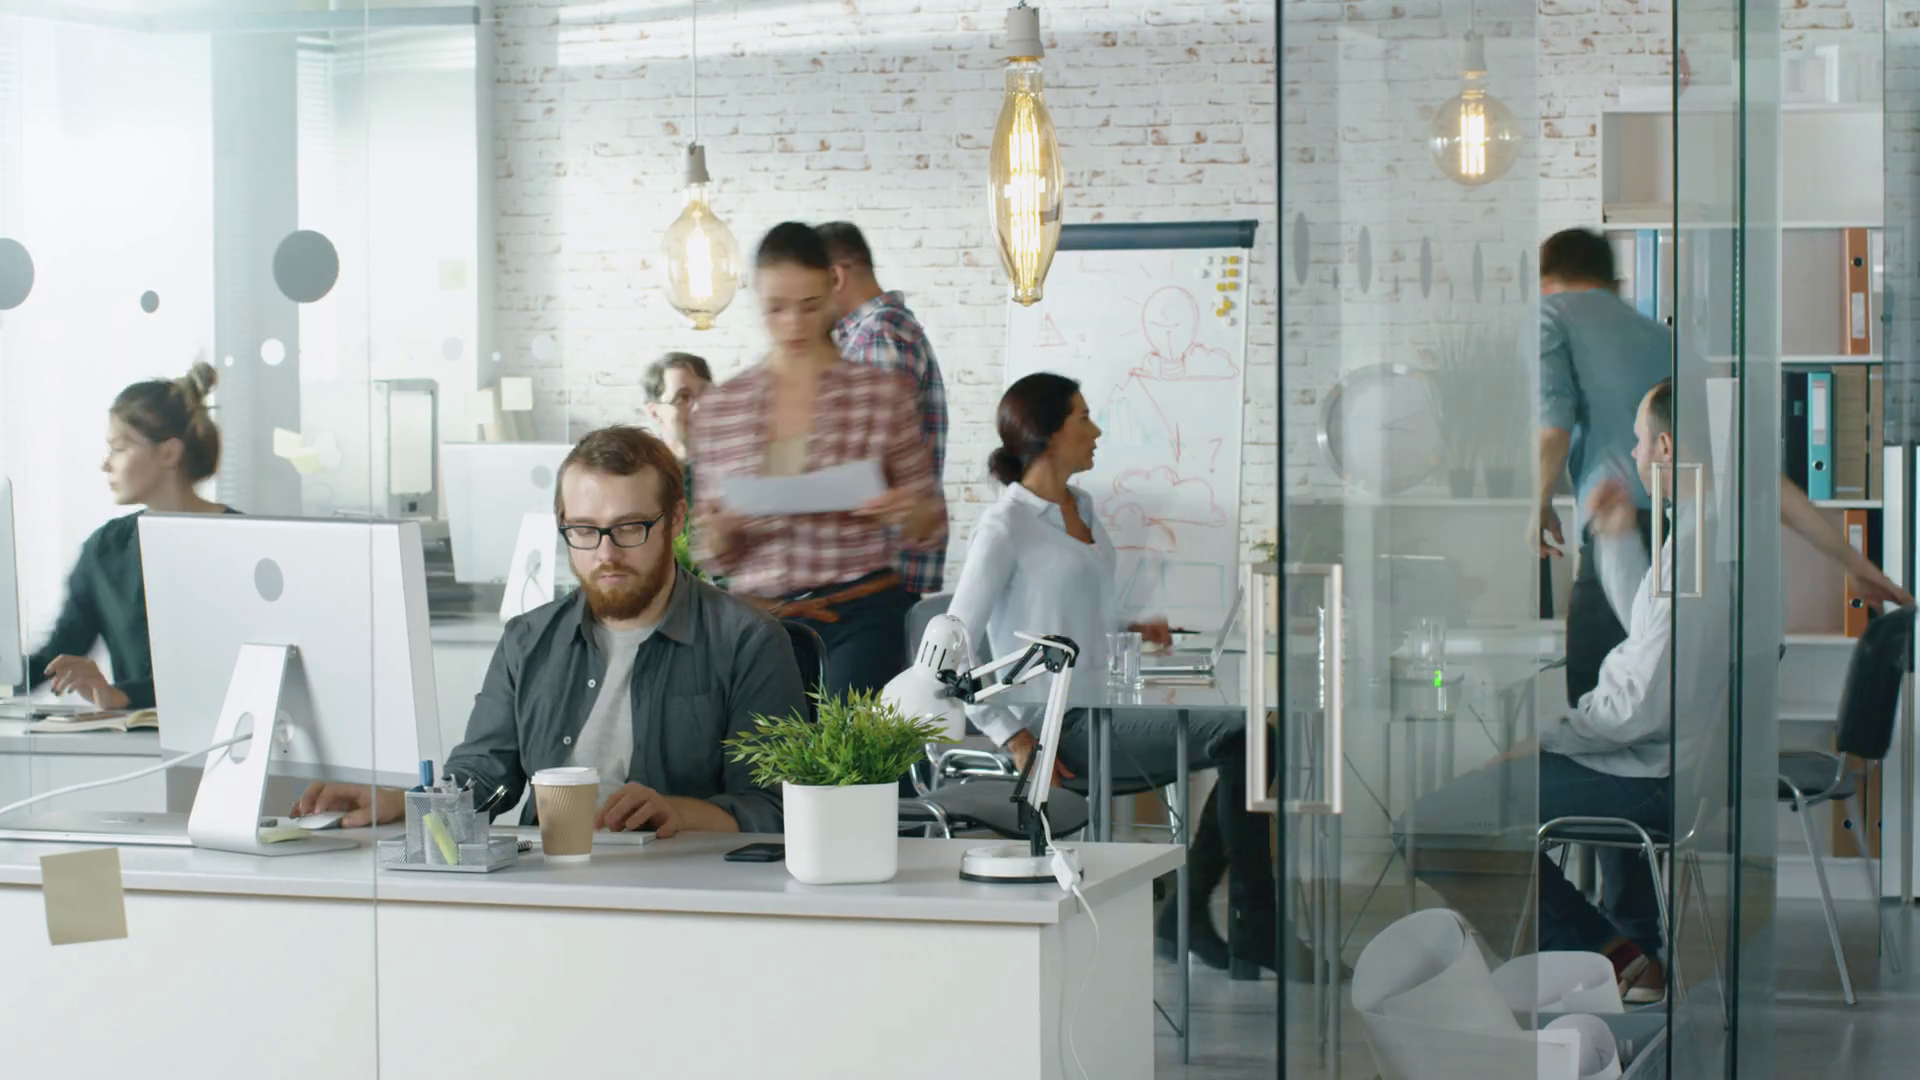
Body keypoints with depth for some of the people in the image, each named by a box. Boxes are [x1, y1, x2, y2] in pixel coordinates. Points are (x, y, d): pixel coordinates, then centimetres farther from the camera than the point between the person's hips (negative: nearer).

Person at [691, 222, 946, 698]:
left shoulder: (884, 393, 1)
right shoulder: (719, 408, 7)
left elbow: (930, 529, 7)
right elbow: (715, 558, 12)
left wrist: (906, 512, -15)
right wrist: (718, 529, -10)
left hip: (860, 619, -3)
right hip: (761, 620, 3)